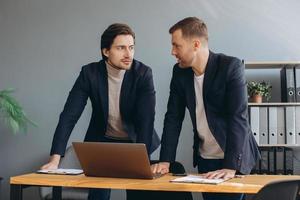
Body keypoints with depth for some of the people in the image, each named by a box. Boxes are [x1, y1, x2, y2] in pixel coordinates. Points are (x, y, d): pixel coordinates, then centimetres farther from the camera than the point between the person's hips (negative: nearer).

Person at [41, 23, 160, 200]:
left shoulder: (143, 74, -19)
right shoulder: (90, 73, -15)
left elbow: (146, 120, -25)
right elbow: (69, 116, -19)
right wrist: (55, 159, -28)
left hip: (134, 142, 0)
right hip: (101, 141, 1)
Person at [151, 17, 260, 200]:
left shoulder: (231, 67, -17)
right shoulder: (180, 71, -1)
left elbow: (238, 117, -23)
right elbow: (173, 118, 2)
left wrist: (231, 167, -31)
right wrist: (165, 161, -8)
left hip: (233, 158, -5)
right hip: (204, 158, 5)